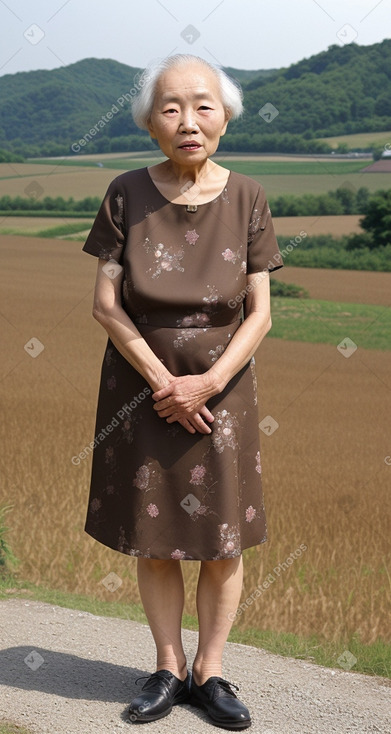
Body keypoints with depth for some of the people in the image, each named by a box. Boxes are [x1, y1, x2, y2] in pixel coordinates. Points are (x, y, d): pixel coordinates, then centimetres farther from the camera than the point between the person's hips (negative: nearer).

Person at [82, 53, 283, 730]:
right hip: (141, 383, 0)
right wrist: (163, 382, -14)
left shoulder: (246, 199, -6)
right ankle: (168, 669, 23)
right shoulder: (127, 195, -7)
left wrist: (208, 383, -17)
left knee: (223, 543, 4)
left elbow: (260, 313, -5)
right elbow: (106, 303, -7)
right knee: (153, 540, 6)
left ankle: (209, 671, 20)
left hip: (221, 387, 0)